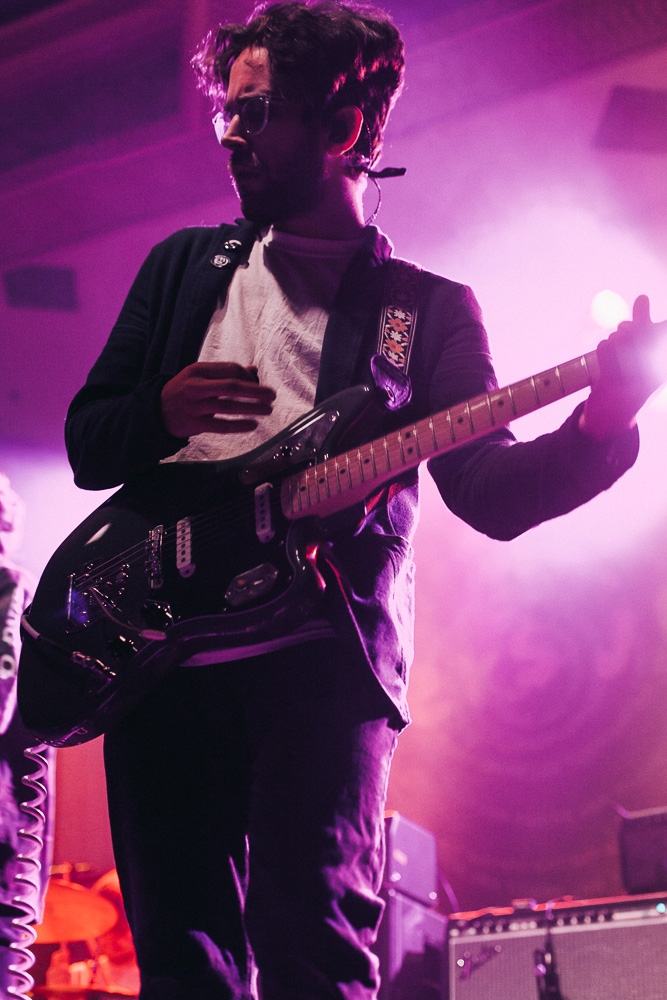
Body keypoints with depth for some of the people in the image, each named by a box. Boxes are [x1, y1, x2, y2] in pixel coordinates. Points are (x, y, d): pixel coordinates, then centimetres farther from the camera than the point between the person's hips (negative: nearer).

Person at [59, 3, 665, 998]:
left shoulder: (429, 308, 11)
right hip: (161, 650, 3)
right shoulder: (183, 266, 20)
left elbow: (491, 492, 1)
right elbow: (86, 439, 18)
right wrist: (164, 412, -5)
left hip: (324, 649, -3)